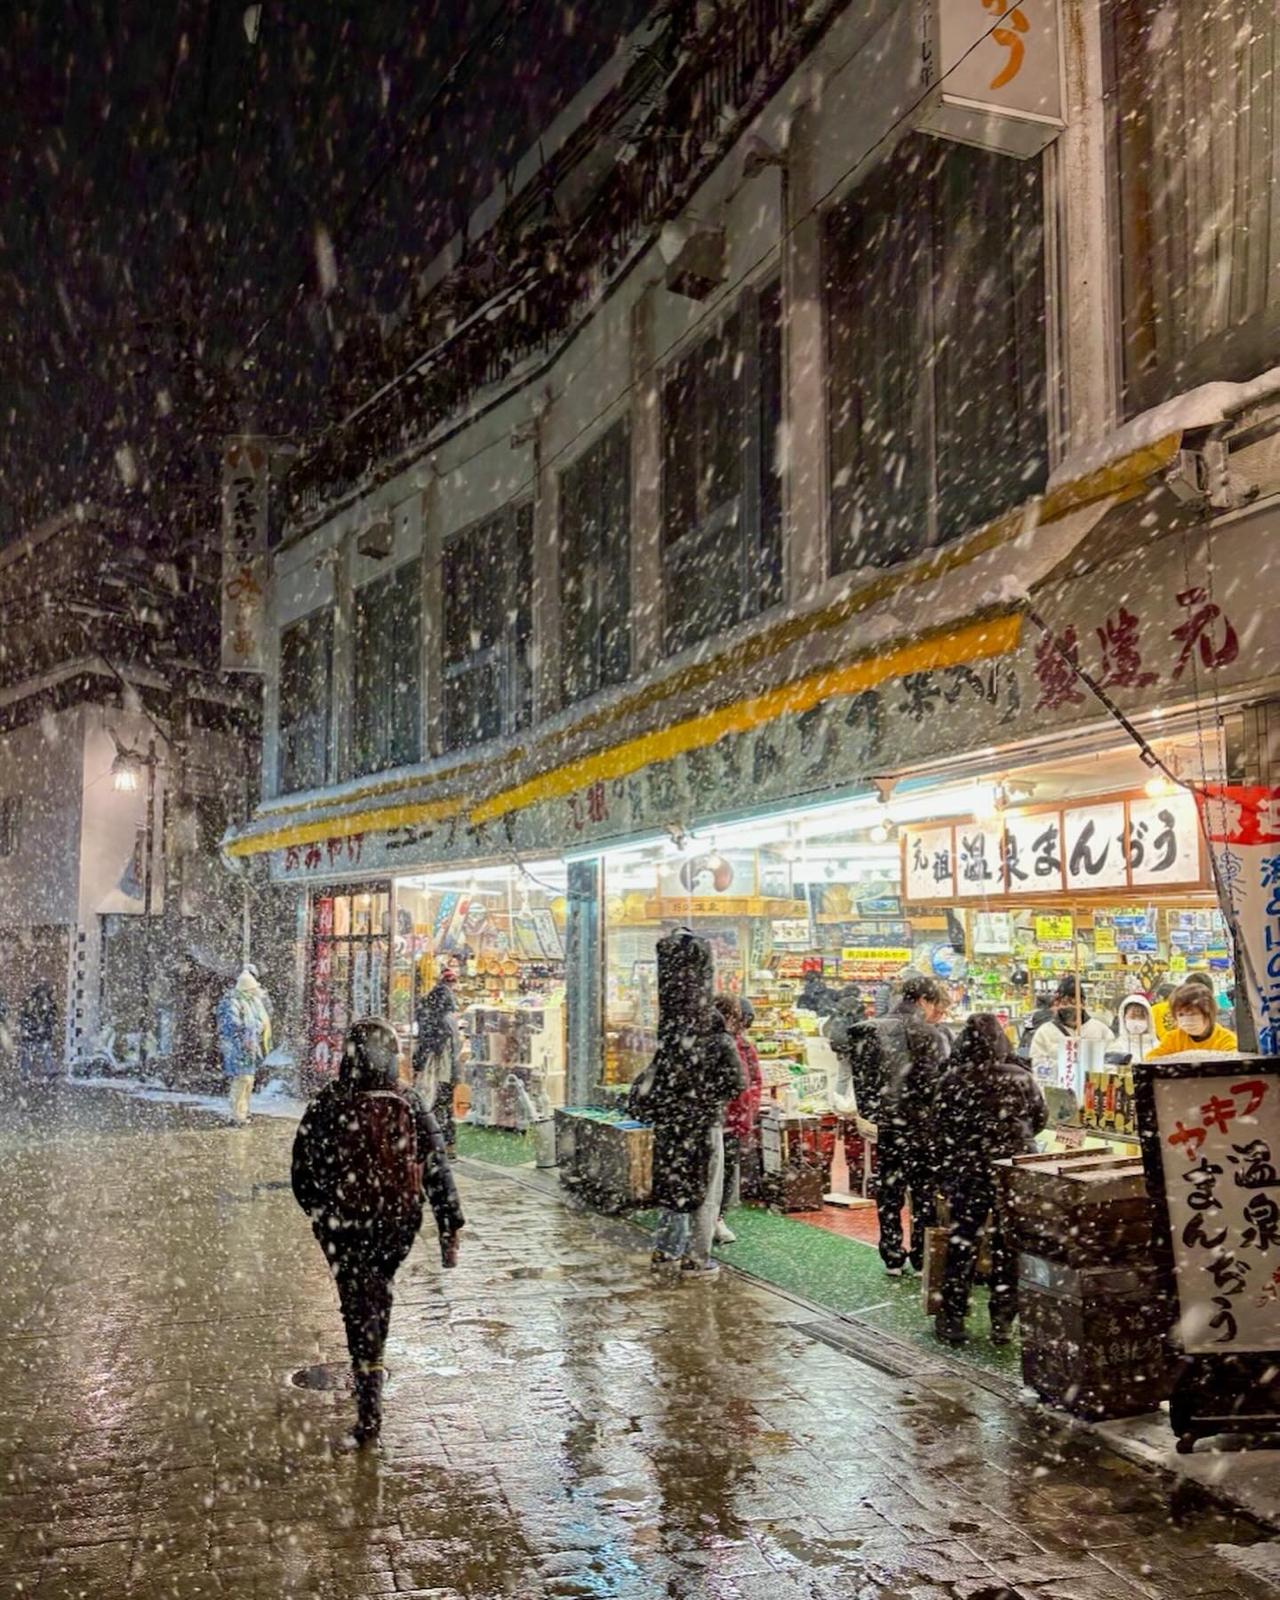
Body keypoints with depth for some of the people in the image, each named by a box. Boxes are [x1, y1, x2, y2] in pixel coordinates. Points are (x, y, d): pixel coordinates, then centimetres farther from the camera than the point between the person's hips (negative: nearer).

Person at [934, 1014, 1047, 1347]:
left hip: (967, 1172, -1)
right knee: (1008, 1245, 10)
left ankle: (953, 1319, 14)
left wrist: (943, 1176, 6)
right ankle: (1003, 1320, 13)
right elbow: (1041, 1118, 9)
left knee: (961, 1244, 9)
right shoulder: (1021, 1078, -5)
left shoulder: (952, 1080, -10)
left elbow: (942, 1131, -5)